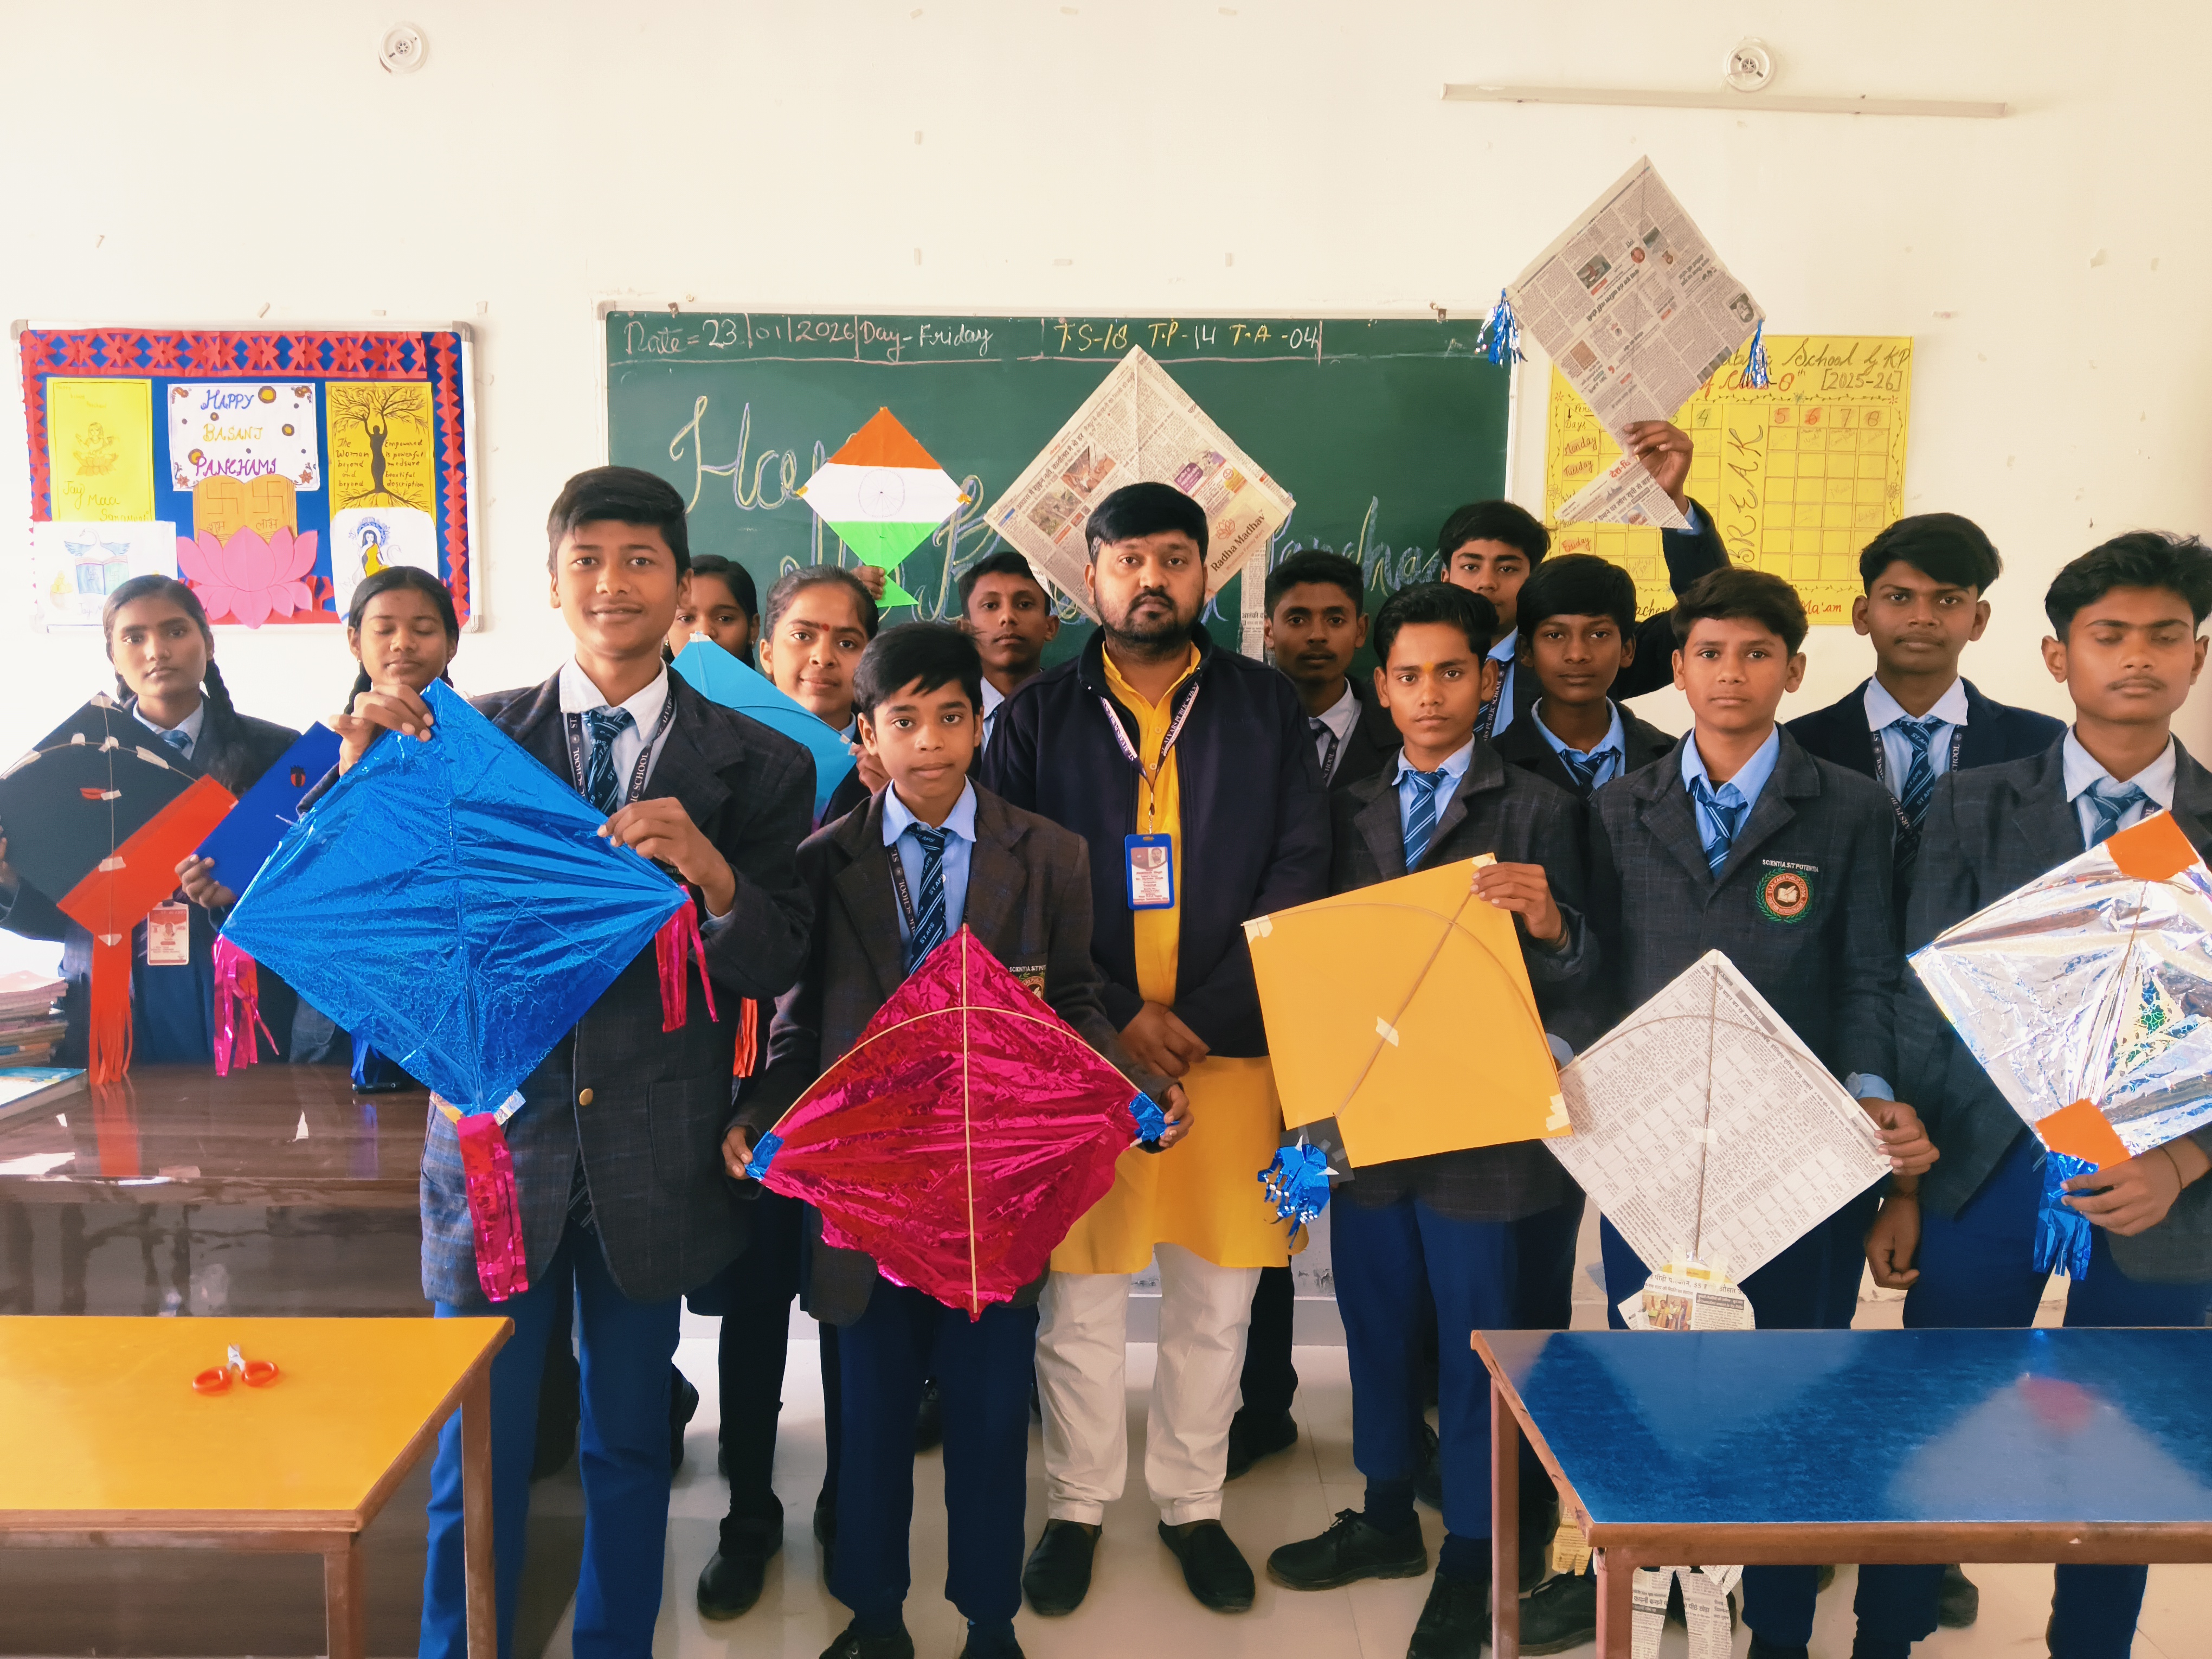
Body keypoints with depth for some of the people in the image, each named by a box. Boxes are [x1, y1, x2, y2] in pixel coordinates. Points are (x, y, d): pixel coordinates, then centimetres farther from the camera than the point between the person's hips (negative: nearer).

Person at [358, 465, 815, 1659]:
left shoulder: (750, 762, 0)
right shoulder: (476, 735, 2)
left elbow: (776, 967, -4)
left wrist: (713, 875, -23)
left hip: (653, 1151, 0)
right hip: (500, 1130, 0)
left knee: (631, 1445, 16)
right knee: (477, 1454, 10)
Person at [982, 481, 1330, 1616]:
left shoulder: (1267, 709, 6)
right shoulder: (1035, 718, 4)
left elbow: (1299, 873, -1)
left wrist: (1204, 1020, -11)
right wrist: (1117, 1018, -12)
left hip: (1230, 1049, 1)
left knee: (1214, 1296, 10)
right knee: (1077, 1296, 7)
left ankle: (1192, 1503, 30)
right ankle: (1077, 1505, 27)